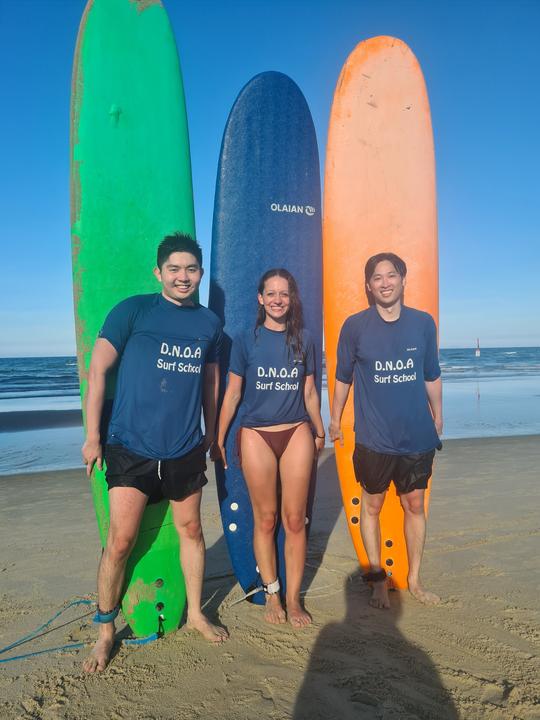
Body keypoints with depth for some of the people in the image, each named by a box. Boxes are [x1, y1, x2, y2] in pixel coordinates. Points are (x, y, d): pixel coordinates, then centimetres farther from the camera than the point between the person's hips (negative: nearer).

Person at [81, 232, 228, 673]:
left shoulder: (209, 323, 6)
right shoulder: (133, 310, -5)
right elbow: (97, 370, -6)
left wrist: (210, 435, 18)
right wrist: (92, 436, -7)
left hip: (185, 450, 4)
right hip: (131, 448, -3)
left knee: (191, 530, 14)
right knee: (120, 541, -2)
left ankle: (195, 613, 35)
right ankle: (105, 631, 21)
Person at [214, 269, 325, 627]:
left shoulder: (303, 339, 5)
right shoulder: (246, 340, 0)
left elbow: (309, 391, 13)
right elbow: (232, 393, 2)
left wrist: (319, 432, 19)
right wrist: (219, 439, 3)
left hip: (297, 433, 2)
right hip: (256, 435, -1)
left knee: (295, 520, 4)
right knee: (265, 519, 7)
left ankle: (293, 598, 19)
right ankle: (271, 594, 24)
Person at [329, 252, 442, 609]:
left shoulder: (424, 322, 0)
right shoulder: (355, 325, -6)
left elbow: (432, 376, 9)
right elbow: (343, 377, 3)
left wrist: (437, 417, 17)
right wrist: (335, 419, 9)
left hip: (418, 436, 2)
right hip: (374, 439, -2)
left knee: (415, 505, 13)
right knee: (372, 505, 11)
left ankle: (415, 580, 32)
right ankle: (378, 579, 30)